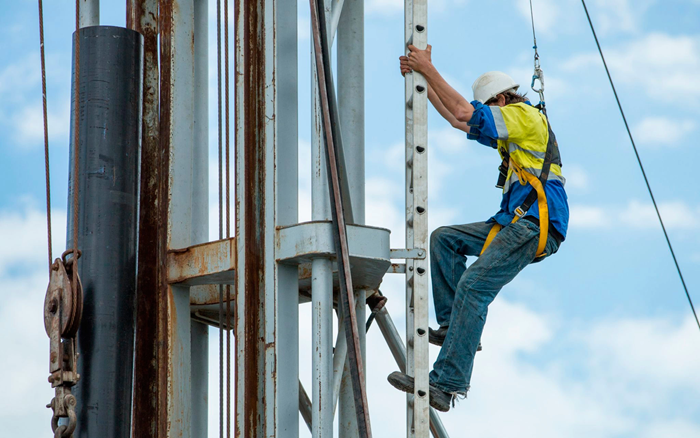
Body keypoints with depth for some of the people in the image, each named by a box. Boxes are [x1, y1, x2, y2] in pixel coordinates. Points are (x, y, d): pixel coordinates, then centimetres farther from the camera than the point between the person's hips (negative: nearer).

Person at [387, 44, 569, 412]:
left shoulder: (525, 116, -4)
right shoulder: (511, 128, 25)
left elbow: (463, 113, -13)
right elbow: (456, 118, 27)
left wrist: (429, 70, -7)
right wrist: (422, 77, 20)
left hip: (535, 225, -11)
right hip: (513, 223, 11)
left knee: (473, 286, -22)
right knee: (444, 239, 12)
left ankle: (446, 383, -29)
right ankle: (453, 325, 0)